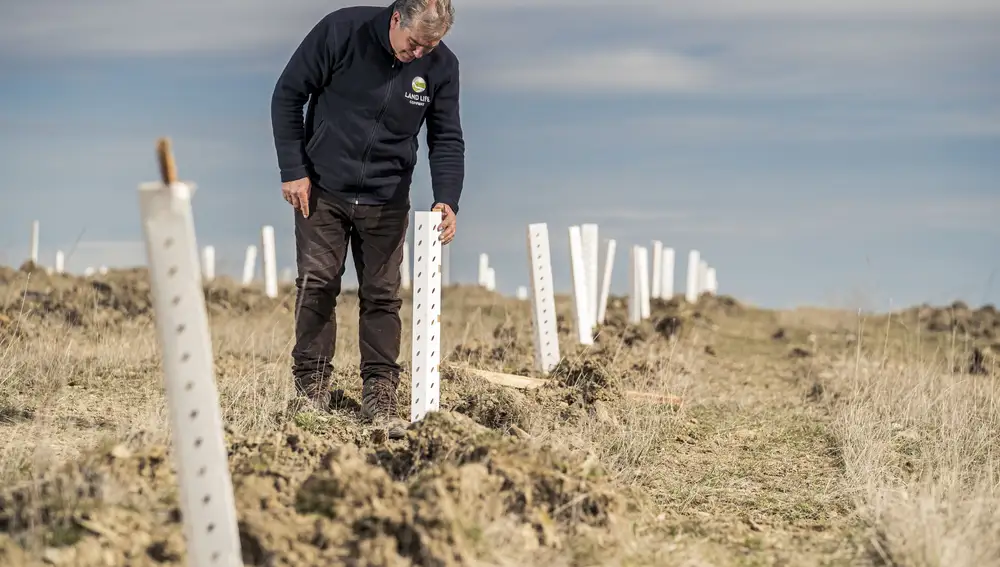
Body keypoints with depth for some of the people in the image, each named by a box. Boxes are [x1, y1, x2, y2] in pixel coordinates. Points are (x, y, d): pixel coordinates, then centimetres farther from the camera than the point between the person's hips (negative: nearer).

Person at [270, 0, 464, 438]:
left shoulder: (442, 65, -9)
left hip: (386, 200, 2)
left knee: (382, 295, 1)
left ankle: (379, 394, 9)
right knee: (316, 284, -1)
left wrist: (447, 200, -18)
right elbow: (288, 95, -9)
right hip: (321, 189, -2)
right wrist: (293, 171, -10)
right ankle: (311, 385, 10)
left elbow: (446, 138, -2)